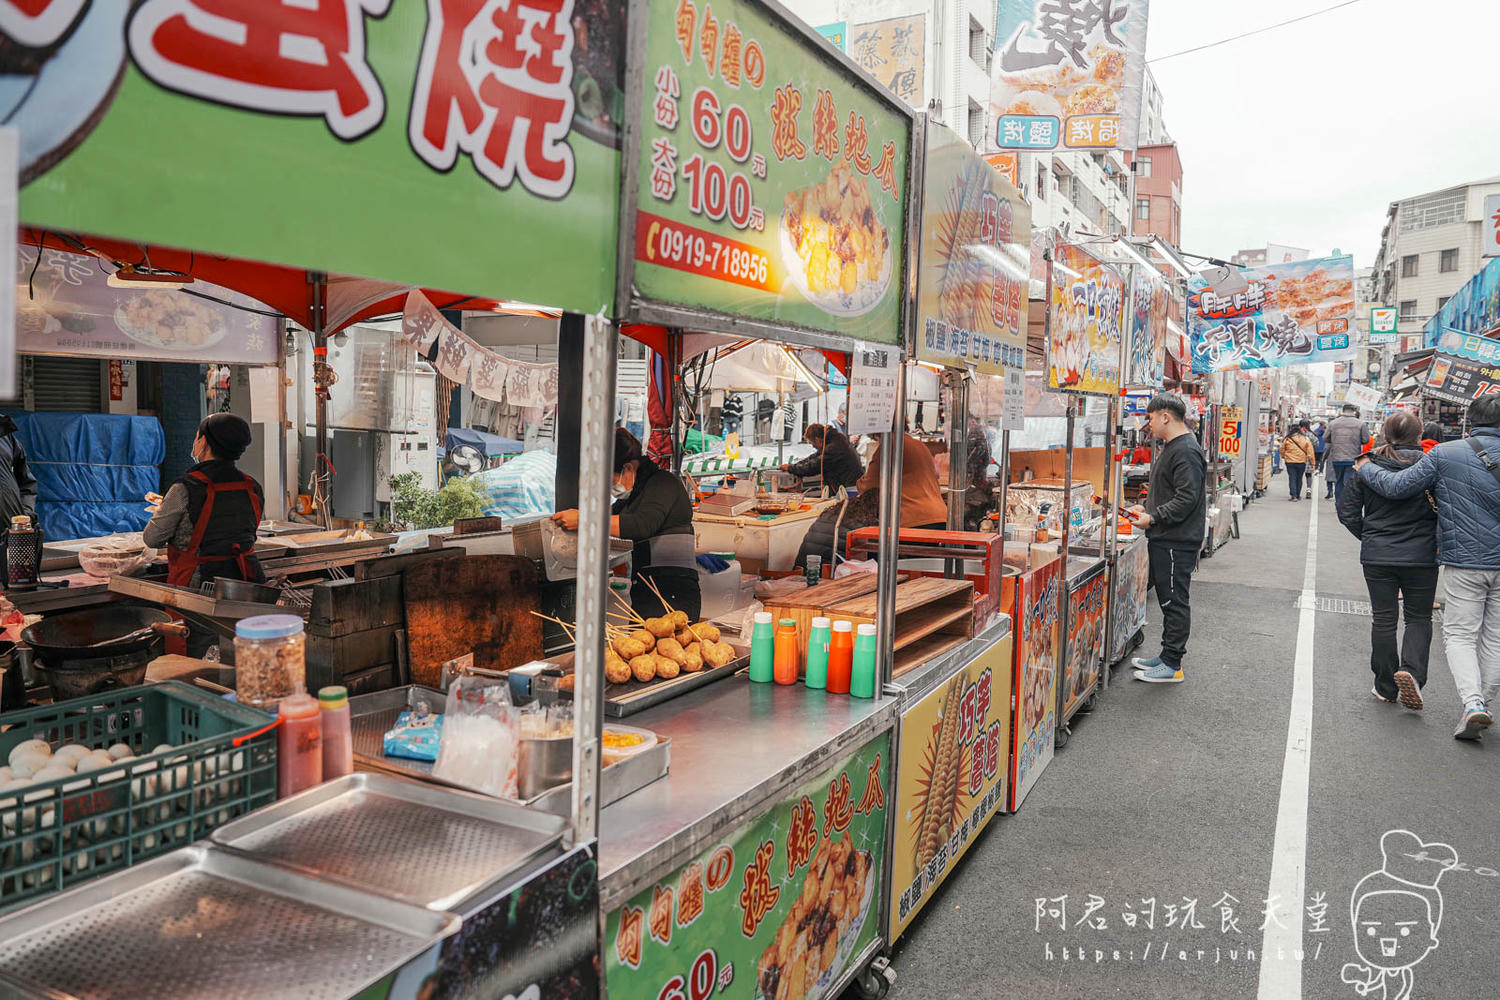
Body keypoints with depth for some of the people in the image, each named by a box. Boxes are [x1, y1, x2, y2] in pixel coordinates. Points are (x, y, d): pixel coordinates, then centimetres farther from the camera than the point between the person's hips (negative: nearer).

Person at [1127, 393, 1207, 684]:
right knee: (1166, 598, 16)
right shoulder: (1171, 447, 17)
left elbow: (1187, 499, -24)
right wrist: (1146, 510, 17)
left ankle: (1172, 665, 4)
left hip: (1177, 542, -11)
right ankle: (1167, 656, 26)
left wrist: (1153, 518, -22)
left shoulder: (1186, 452, -17)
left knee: (1174, 601, -3)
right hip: (1164, 539, 11)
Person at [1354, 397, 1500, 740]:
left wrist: (1365, 468, 8)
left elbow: (1398, 486, -7)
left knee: (1460, 634, 4)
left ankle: (1472, 703, -14)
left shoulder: (1445, 455, -8)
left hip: (1465, 561, -3)